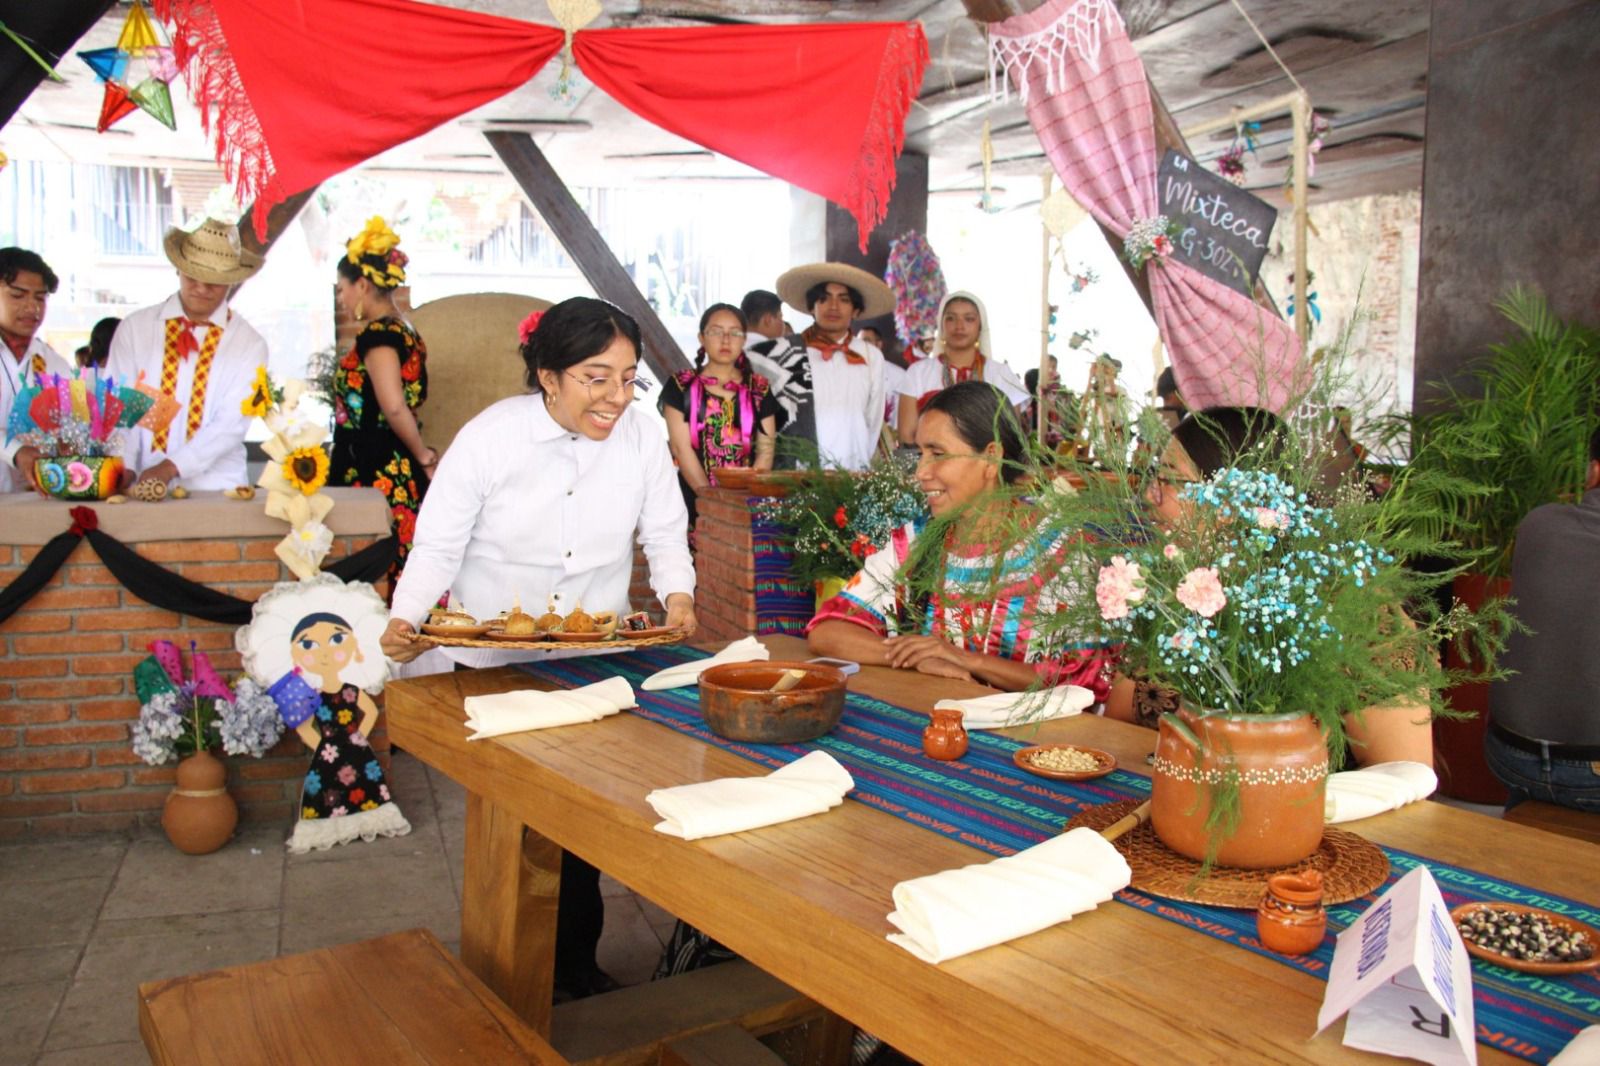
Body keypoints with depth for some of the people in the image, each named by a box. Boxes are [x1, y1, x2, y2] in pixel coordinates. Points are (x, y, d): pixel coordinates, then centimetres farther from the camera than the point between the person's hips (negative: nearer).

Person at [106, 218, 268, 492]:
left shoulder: (250, 345, 4)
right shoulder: (134, 328, 8)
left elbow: (232, 424, -5)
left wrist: (172, 467, -16)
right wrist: (123, 469, -13)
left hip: (216, 490, -2)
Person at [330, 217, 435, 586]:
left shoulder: (378, 335, -12)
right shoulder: (404, 332, 15)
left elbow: (394, 407, -22)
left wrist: (423, 456, -10)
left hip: (375, 477, -9)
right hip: (393, 473, 9)